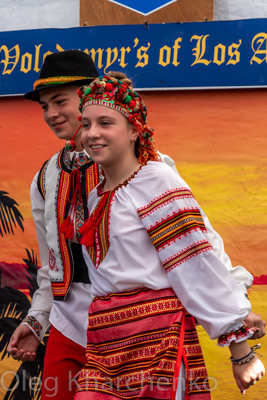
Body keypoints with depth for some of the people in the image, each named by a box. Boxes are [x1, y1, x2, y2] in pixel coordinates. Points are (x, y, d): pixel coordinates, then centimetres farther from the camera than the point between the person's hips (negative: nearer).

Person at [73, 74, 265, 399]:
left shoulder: (156, 182, -7)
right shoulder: (94, 198, 17)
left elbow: (198, 267, -10)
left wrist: (240, 350, -11)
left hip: (158, 336, -7)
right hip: (104, 345, 7)